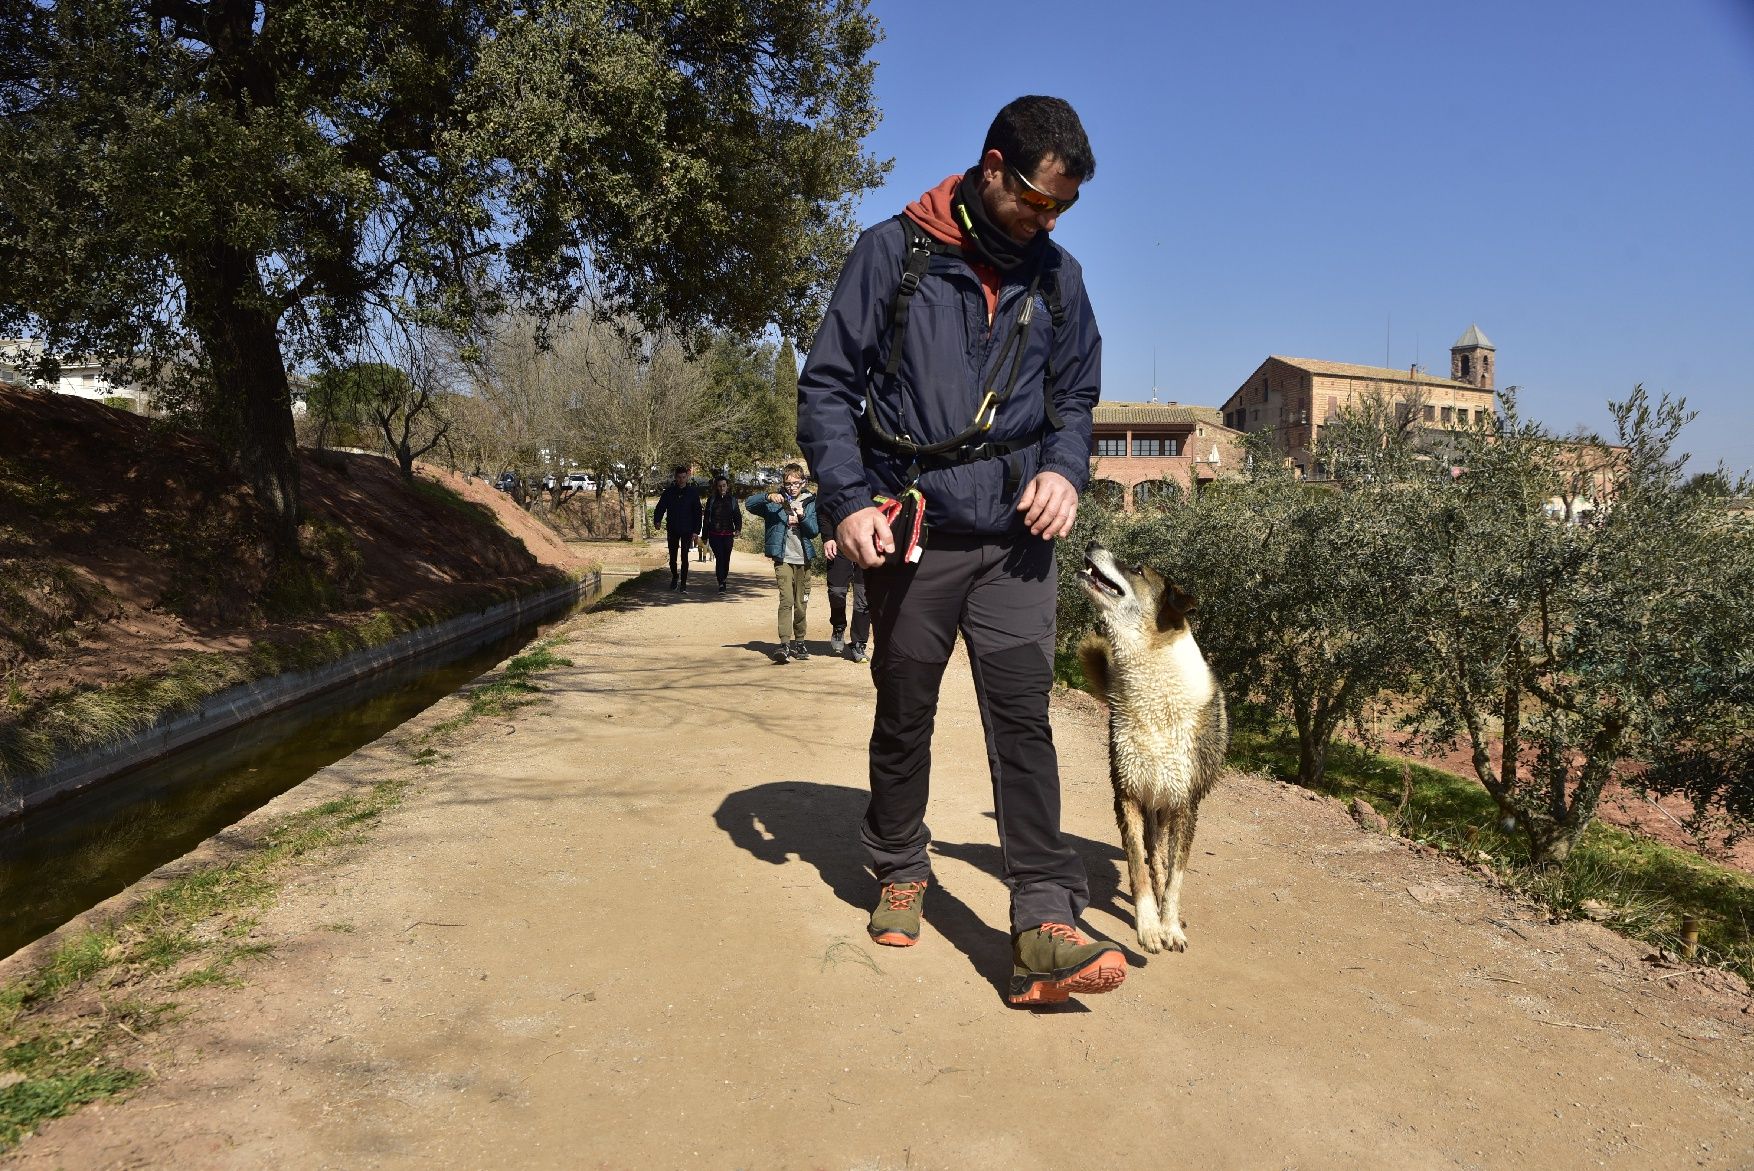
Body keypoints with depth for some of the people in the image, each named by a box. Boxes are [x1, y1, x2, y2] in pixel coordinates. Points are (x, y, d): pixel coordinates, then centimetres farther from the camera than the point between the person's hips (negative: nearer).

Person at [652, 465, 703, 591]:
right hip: (672, 530, 2)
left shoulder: (692, 493, -1)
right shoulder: (669, 492, 2)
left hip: (687, 530, -2)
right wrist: (657, 520, -18)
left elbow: (697, 512, -1)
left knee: (684, 557, -3)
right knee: (673, 557, 10)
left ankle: (683, 582, 4)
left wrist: (696, 530, -7)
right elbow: (660, 507, 1)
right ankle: (675, 577, 32)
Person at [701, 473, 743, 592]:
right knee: (719, 557, -11)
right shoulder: (712, 499, 6)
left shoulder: (732, 500, 10)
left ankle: (723, 580, 23)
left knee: (726, 559, 4)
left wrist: (737, 529, -8)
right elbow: (706, 518, 8)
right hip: (714, 534, -1)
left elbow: (737, 516, 10)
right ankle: (721, 584, -13)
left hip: (728, 534, 2)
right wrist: (705, 536, 5)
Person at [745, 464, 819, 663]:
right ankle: (785, 644, -22)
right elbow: (749, 504, -7)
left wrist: (802, 516, -18)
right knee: (786, 601, -16)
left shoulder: (810, 502, 7)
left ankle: (798, 642, 22)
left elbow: (814, 531, 0)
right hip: (783, 559, -2)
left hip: (803, 559, 3)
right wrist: (768, 497, -22)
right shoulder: (776, 502, 3)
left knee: (801, 604, 10)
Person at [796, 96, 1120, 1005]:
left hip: (1014, 538, 2)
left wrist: (1064, 468, -3)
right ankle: (900, 872, 32)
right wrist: (847, 500, -14)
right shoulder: (892, 253, -2)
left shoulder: (1057, 276, 10)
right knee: (904, 715, 11)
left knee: (1023, 715, -8)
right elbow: (827, 385, -2)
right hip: (911, 535, -1)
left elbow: (1076, 396, 19)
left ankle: (1045, 928, -8)